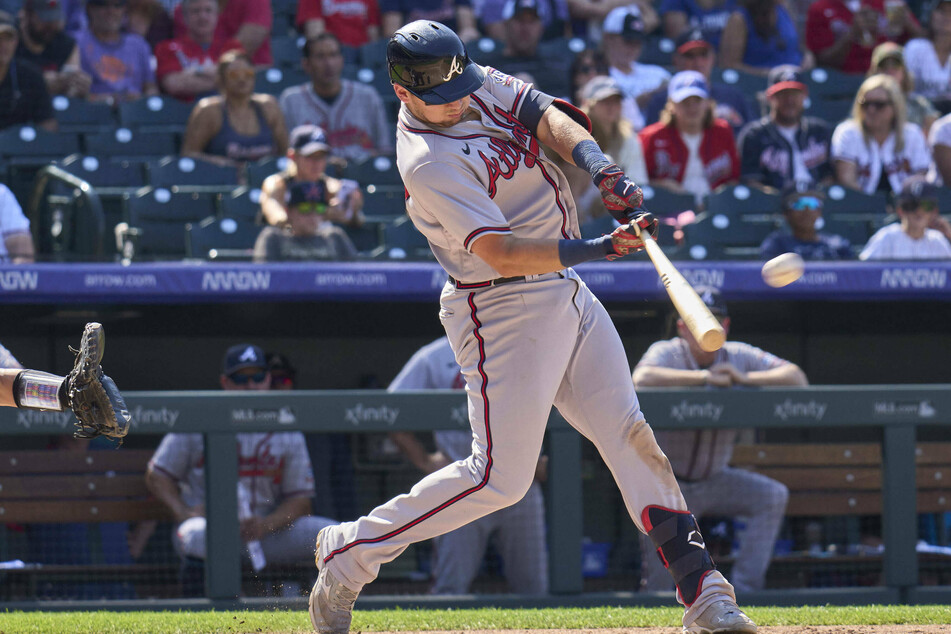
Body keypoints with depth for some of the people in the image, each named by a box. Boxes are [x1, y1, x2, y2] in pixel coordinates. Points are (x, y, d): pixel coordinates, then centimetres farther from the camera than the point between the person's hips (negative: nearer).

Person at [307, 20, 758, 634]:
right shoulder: (427, 162, -23)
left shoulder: (480, 84, 3)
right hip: (504, 311, -8)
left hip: (566, 294, 8)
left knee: (628, 433, 3)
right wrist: (594, 248, -40)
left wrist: (599, 166, -26)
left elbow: (547, 116, -6)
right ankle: (351, 551, 5)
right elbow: (500, 253, -30)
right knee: (501, 475, -9)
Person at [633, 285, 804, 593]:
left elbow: (796, 377, -9)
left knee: (773, 495, -16)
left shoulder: (739, 357, 0)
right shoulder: (665, 353, -11)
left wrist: (745, 378, -24)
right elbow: (641, 379, -36)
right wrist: (704, 377, -35)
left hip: (714, 480, 4)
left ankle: (745, 589, -17)